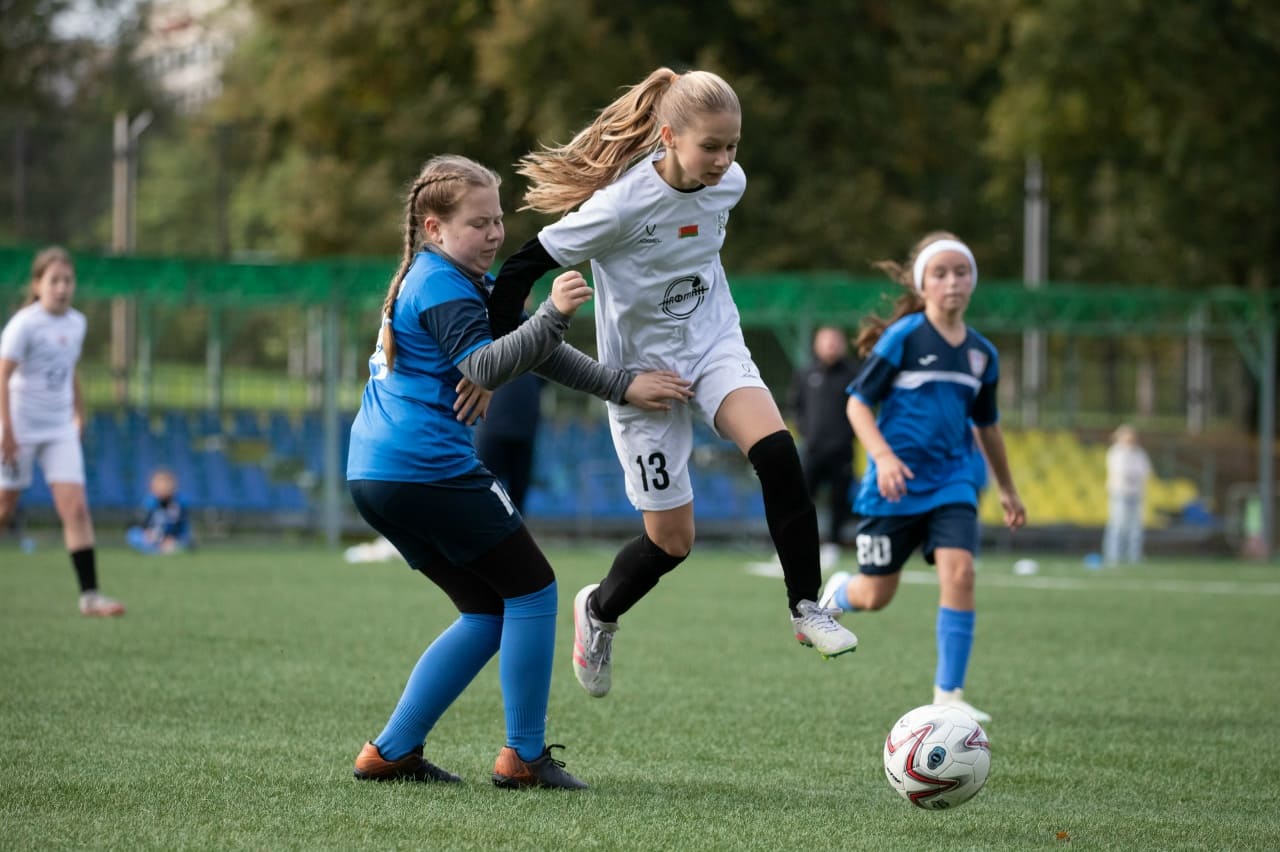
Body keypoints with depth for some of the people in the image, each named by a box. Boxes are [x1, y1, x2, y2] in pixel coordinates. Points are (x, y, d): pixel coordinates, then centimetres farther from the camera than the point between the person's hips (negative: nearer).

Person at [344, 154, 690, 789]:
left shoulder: (465, 280, 19)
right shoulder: (442, 287, -12)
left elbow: (538, 352, 17)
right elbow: (484, 367, -26)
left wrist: (622, 387, 10)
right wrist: (552, 314, -36)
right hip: (429, 468, -10)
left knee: (488, 614, 14)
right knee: (532, 593, 0)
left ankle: (391, 752, 10)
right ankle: (525, 756, 3)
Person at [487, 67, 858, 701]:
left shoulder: (729, 184, -9)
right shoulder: (621, 206, -26)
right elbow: (521, 271, -19)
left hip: (715, 345, 4)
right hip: (643, 369, -4)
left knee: (775, 449, -26)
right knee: (672, 539, 2)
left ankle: (807, 607, -15)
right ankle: (599, 611, 34)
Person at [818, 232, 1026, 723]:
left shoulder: (981, 353, 7)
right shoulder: (904, 337, -8)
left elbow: (986, 424, 21)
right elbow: (858, 403, -8)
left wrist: (1007, 491, 28)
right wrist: (884, 456, -23)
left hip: (951, 483, 4)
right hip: (896, 482, -3)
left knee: (959, 571, -18)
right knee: (877, 595, 3)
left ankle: (948, 695, -11)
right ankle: (839, 592, 42)